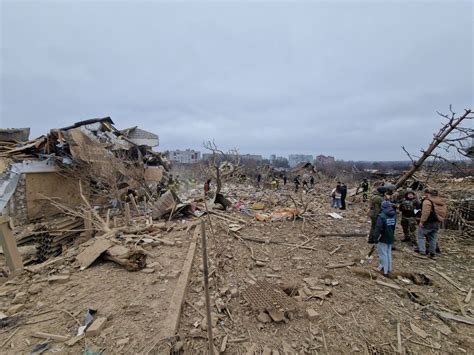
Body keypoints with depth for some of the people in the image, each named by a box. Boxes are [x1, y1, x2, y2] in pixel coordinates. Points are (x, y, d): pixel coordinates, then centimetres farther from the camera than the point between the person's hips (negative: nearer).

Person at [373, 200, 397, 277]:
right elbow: (394, 226, 10)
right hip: (390, 238, 7)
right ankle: (389, 268, 32)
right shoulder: (394, 215, 0)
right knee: (389, 253, 19)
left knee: (383, 254, 5)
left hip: (383, 238, -7)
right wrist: (391, 235, 20)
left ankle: (385, 271, 12)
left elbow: (378, 228, -23)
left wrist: (376, 238, -12)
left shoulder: (381, 216, -24)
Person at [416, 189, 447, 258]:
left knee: (421, 234, 3)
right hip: (437, 222, 8)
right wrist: (440, 220, 24)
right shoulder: (441, 201, 12)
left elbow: (425, 213, -23)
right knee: (433, 237, 15)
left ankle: (422, 250, -1)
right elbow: (445, 212, 18)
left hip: (429, 222, -8)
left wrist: (422, 221, -18)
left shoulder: (427, 201, -18)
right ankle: (432, 252, 21)